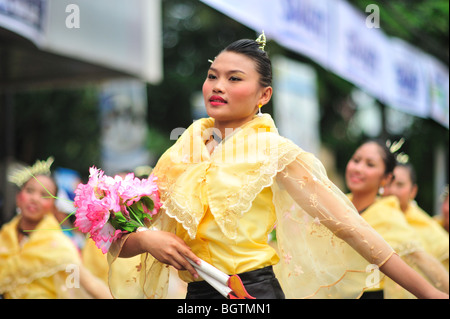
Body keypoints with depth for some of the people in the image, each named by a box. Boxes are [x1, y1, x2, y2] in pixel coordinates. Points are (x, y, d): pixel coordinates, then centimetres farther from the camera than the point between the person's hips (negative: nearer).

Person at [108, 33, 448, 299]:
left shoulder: (273, 151, -3)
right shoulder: (181, 154, 7)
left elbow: (347, 224, -7)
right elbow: (121, 240, 8)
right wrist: (145, 239, -16)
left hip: (254, 290, -4)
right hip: (196, 292, 4)